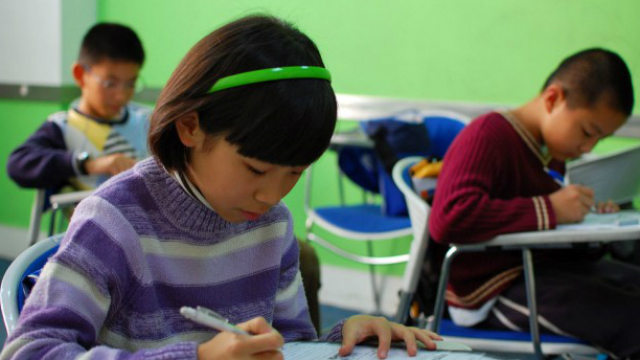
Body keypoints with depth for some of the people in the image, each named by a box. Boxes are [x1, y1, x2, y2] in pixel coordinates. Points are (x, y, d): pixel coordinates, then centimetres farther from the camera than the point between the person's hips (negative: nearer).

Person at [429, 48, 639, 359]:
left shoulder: (552, 150, 15)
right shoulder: (487, 135, -15)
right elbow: (449, 219, -30)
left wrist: (590, 211, 9)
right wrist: (550, 210, -27)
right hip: (495, 289, -10)